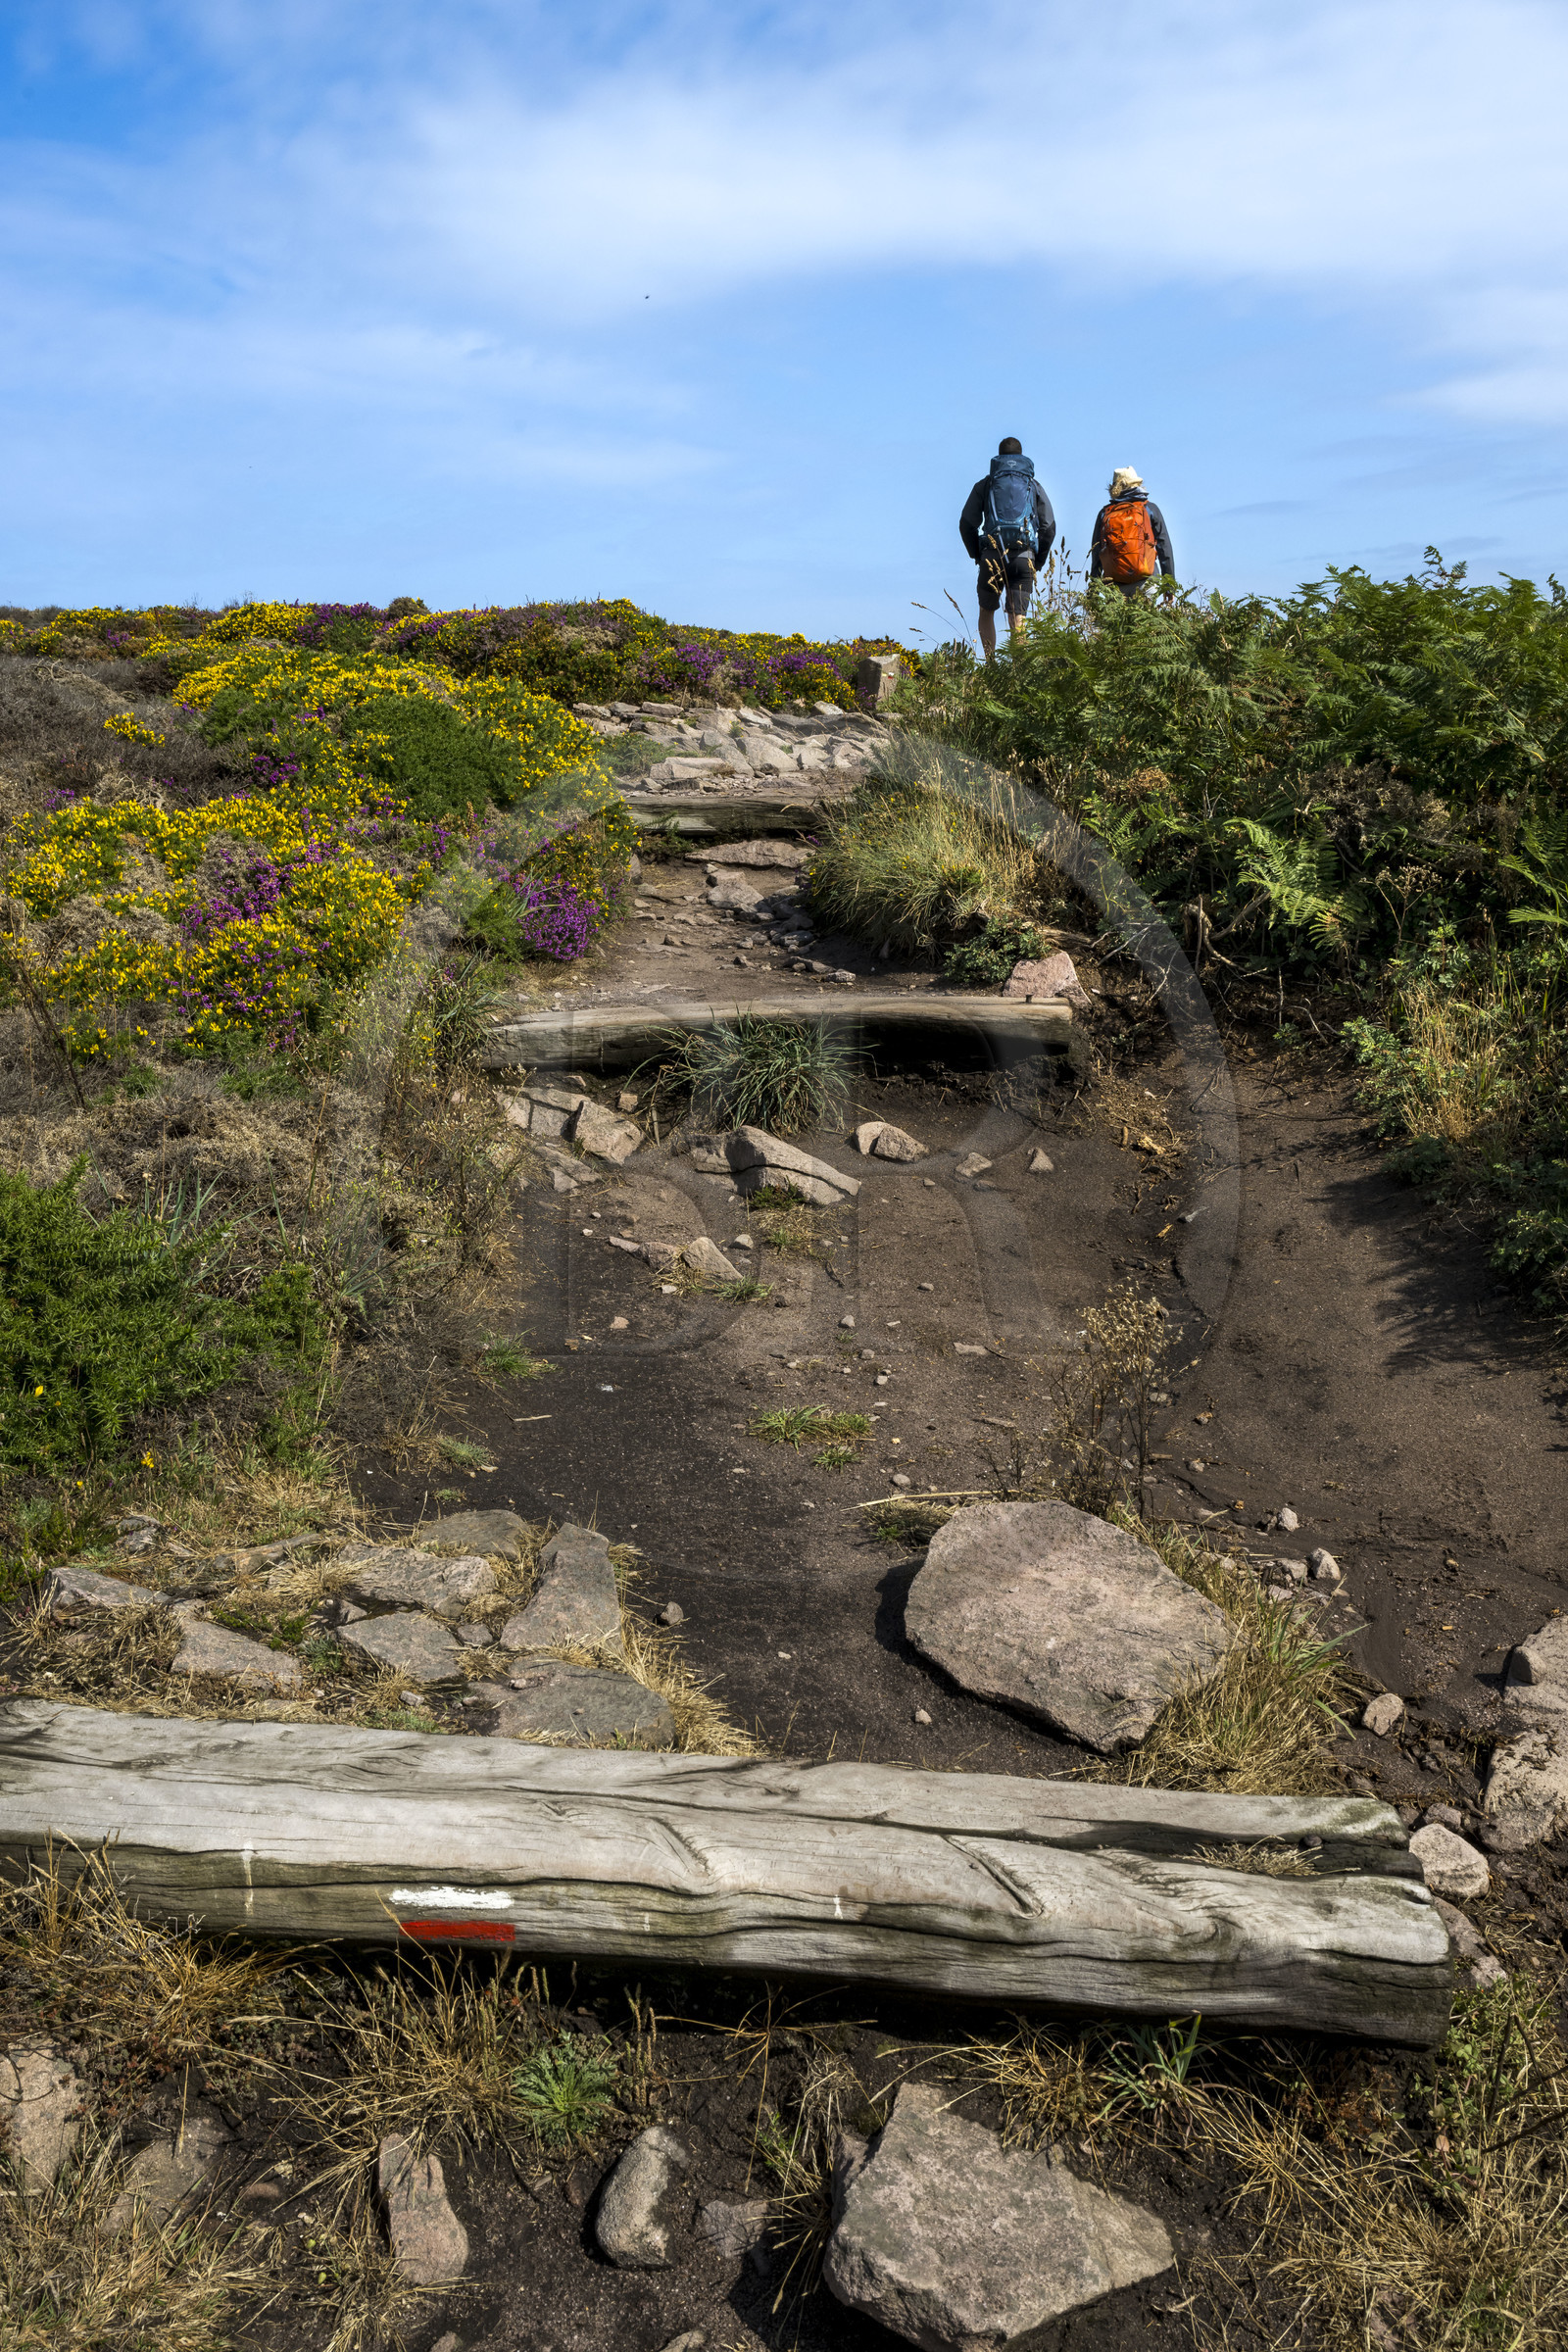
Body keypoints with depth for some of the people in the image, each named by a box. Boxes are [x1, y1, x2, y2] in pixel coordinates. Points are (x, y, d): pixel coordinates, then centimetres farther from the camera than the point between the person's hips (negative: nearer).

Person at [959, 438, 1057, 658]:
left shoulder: (985, 484, 12)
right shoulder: (1034, 486, 15)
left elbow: (967, 524, 6)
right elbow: (1049, 527, 8)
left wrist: (978, 556, 16)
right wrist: (1038, 561, 16)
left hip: (992, 555, 0)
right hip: (1024, 557, 1)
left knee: (987, 612, 15)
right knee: (1017, 618, -1)